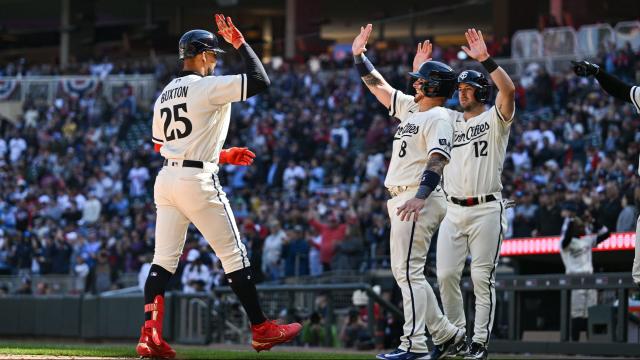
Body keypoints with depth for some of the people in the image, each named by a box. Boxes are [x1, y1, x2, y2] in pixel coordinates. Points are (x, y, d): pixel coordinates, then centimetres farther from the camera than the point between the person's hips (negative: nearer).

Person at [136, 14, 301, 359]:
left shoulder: (164, 94, 15)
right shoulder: (209, 87, -9)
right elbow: (261, 81, -13)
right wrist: (240, 41, -2)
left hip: (166, 179, 7)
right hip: (198, 181, -7)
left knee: (163, 260, 5)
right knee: (234, 255, 2)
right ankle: (261, 330, 7)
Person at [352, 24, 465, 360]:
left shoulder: (438, 118, -10)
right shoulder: (410, 108, 19)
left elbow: (437, 159, -24)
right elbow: (379, 86, 29)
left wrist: (420, 196, -37)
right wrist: (359, 56, 24)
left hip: (420, 201, -10)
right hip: (400, 200, 10)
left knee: (408, 271, -14)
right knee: (404, 272, 11)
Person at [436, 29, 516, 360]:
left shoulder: (494, 119, 0)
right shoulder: (451, 119, 16)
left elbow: (508, 90, -17)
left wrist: (485, 59, -22)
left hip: (486, 211, -5)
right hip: (453, 211, 5)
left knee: (482, 278, -4)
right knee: (446, 274, 1)